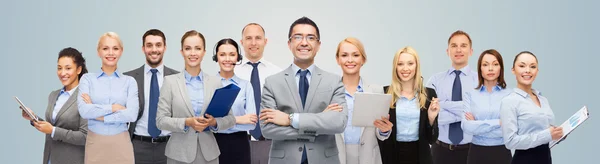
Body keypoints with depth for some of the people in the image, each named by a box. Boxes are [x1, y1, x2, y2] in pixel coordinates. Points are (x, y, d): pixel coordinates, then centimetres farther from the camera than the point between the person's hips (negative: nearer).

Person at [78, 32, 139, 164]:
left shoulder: (129, 81, 3)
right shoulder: (87, 79, 3)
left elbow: (132, 114, -11)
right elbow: (84, 111, -11)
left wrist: (97, 114, -9)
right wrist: (114, 107, -11)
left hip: (121, 144, 0)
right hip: (95, 143, 0)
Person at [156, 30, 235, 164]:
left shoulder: (215, 83, 4)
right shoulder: (170, 82, -1)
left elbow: (230, 119, 5)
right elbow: (160, 120, -4)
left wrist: (214, 122, -14)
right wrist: (186, 122, -17)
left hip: (208, 153, 2)